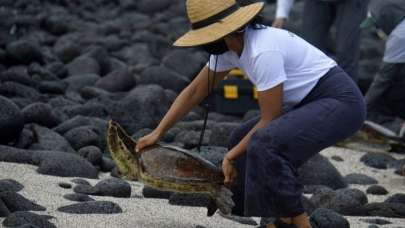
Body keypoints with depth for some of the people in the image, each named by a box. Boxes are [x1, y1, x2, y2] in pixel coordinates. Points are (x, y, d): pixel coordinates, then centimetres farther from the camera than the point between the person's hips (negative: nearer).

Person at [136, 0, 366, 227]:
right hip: (312, 102, 10)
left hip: (341, 102, -10)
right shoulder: (229, 46, 2)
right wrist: (157, 133, 9)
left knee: (265, 143, -29)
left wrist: (231, 156, -8)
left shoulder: (263, 52, -25)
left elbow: (269, 121, -19)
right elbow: (194, 92, 12)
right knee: (243, 141, 12)